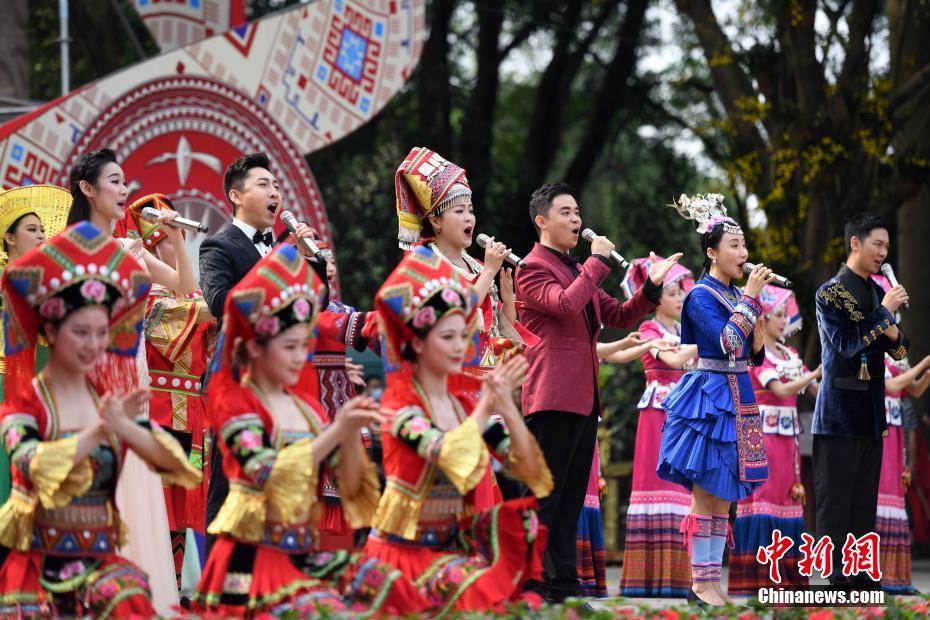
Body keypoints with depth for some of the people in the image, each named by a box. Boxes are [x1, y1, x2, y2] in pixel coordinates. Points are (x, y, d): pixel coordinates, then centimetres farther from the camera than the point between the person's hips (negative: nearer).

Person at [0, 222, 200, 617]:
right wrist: (99, 429, -25)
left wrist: (124, 427, -18)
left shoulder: (110, 401, 10)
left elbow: (173, 460, -2)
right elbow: (33, 466, -21)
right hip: (38, 563, -2)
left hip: (98, 558, 2)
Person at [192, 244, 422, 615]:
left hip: (304, 553, 6)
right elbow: (266, 475, -18)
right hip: (255, 557, -6)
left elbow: (350, 487, 13)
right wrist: (336, 431, -20)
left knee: (393, 588, -13)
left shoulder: (306, 410, 16)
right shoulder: (234, 402, -2)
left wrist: (352, 434, -4)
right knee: (324, 610, -28)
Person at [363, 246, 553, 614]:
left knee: (525, 518, -14)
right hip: (405, 551, -7)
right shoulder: (400, 403, -9)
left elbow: (527, 468, -3)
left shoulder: (465, 406, 9)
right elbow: (447, 456, -28)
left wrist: (507, 408, -15)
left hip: (453, 540, 7)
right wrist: (487, 405, -21)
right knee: (479, 589, -30)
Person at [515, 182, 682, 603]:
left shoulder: (579, 271, 22)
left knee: (570, 499, 10)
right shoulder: (533, 268, -6)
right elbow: (565, 303, -24)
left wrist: (651, 287, 3)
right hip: (552, 398, -9)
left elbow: (620, 317, 19)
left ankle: (563, 583, 13)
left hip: (583, 399, 9)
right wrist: (598, 261, -15)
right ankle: (532, 583, -7)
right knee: (544, 498, -8)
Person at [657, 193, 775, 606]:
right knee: (705, 492, -6)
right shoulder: (702, 296, -10)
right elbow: (727, 343, -23)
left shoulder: (738, 295, 13)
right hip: (710, 395, -8)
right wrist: (750, 300, -16)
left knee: (723, 497, 8)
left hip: (737, 397, 8)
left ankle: (710, 579, 11)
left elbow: (754, 355, 16)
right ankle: (701, 582, -3)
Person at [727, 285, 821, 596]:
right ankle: (754, 577, -11)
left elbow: (817, 391, 15)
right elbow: (781, 389, -19)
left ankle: (785, 576, 8)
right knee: (761, 499, -10)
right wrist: (818, 372, -23)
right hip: (762, 435, -7)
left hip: (788, 438, 8)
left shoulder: (789, 355, 17)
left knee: (787, 499, 5)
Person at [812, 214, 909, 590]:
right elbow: (846, 344, -16)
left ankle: (861, 574, 11)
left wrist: (894, 336, -6)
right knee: (835, 500, -5)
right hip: (840, 412, -7)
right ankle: (834, 576, -4)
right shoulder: (831, 292, -7)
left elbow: (899, 352, 16)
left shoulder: (877, 293, 12)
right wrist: (885, 312, -13)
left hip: (871, 412, 7)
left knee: (864, 502, 7)